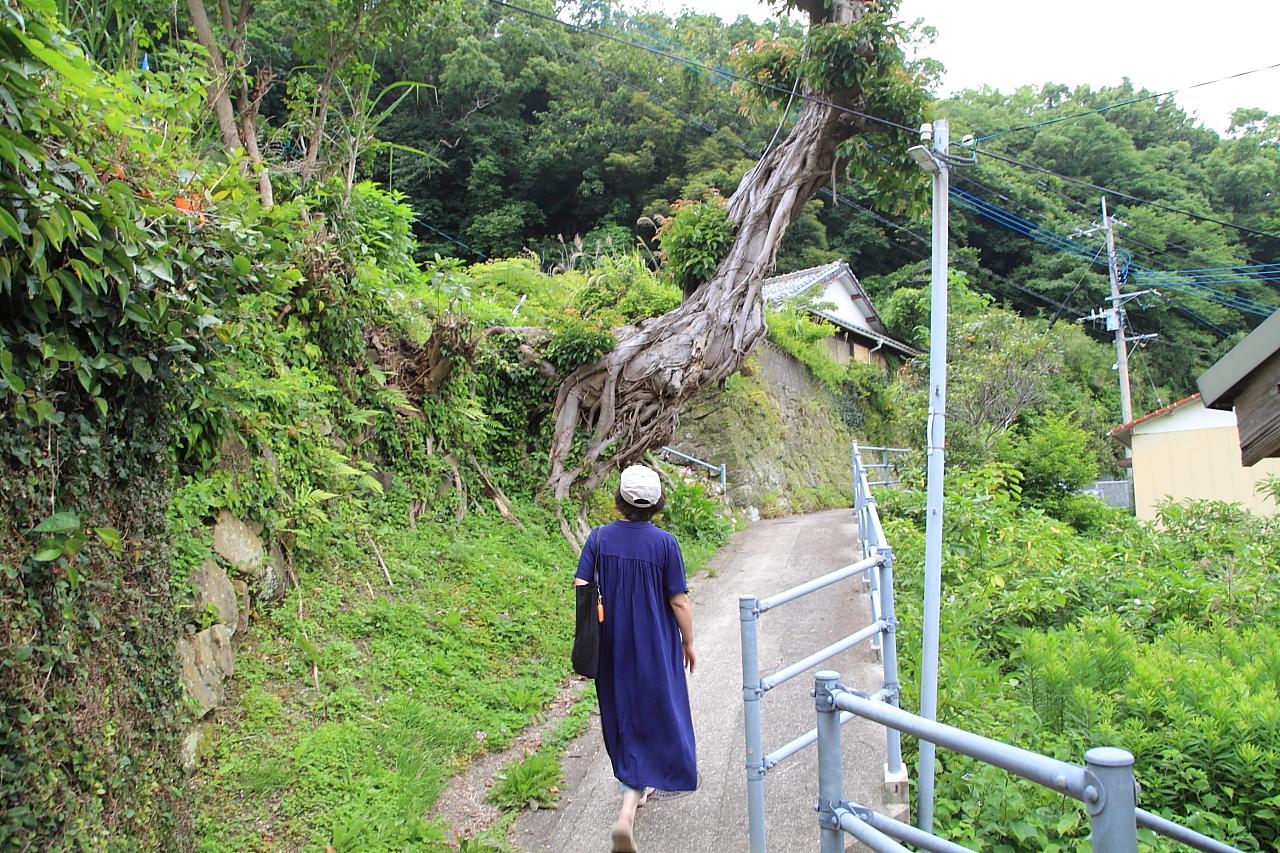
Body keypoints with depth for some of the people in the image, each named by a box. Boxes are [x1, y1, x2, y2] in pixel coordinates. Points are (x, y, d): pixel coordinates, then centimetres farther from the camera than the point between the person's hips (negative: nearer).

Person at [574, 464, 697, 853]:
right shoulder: (664, 543, -15)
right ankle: (626, 814, -3)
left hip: (612, 646, 3)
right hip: (655, 647, -3)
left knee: (623, 715, 21)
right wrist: (689, 643, 3)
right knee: (653, 718, 8)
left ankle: (637, 786, 40)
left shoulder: (599, 537, -7)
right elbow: (679, 602, -12)